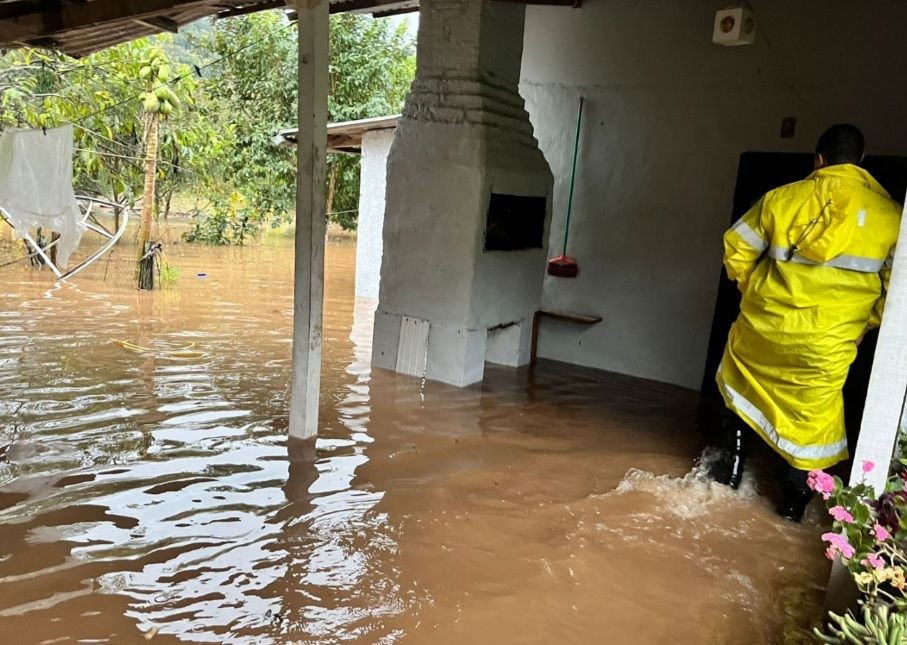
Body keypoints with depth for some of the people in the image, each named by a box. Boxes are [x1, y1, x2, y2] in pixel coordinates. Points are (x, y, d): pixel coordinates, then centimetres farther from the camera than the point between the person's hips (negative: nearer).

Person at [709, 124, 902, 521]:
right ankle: (793, 500, 26)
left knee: (742, 386, 25)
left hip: (765, 325, 1)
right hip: (826, 341, 0)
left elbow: (736, 250, 4)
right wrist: (865, 323, 15)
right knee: (811, 414, 15)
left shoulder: (782, 198, -2)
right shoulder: (889, 214, -1)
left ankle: (730, 466, 30)